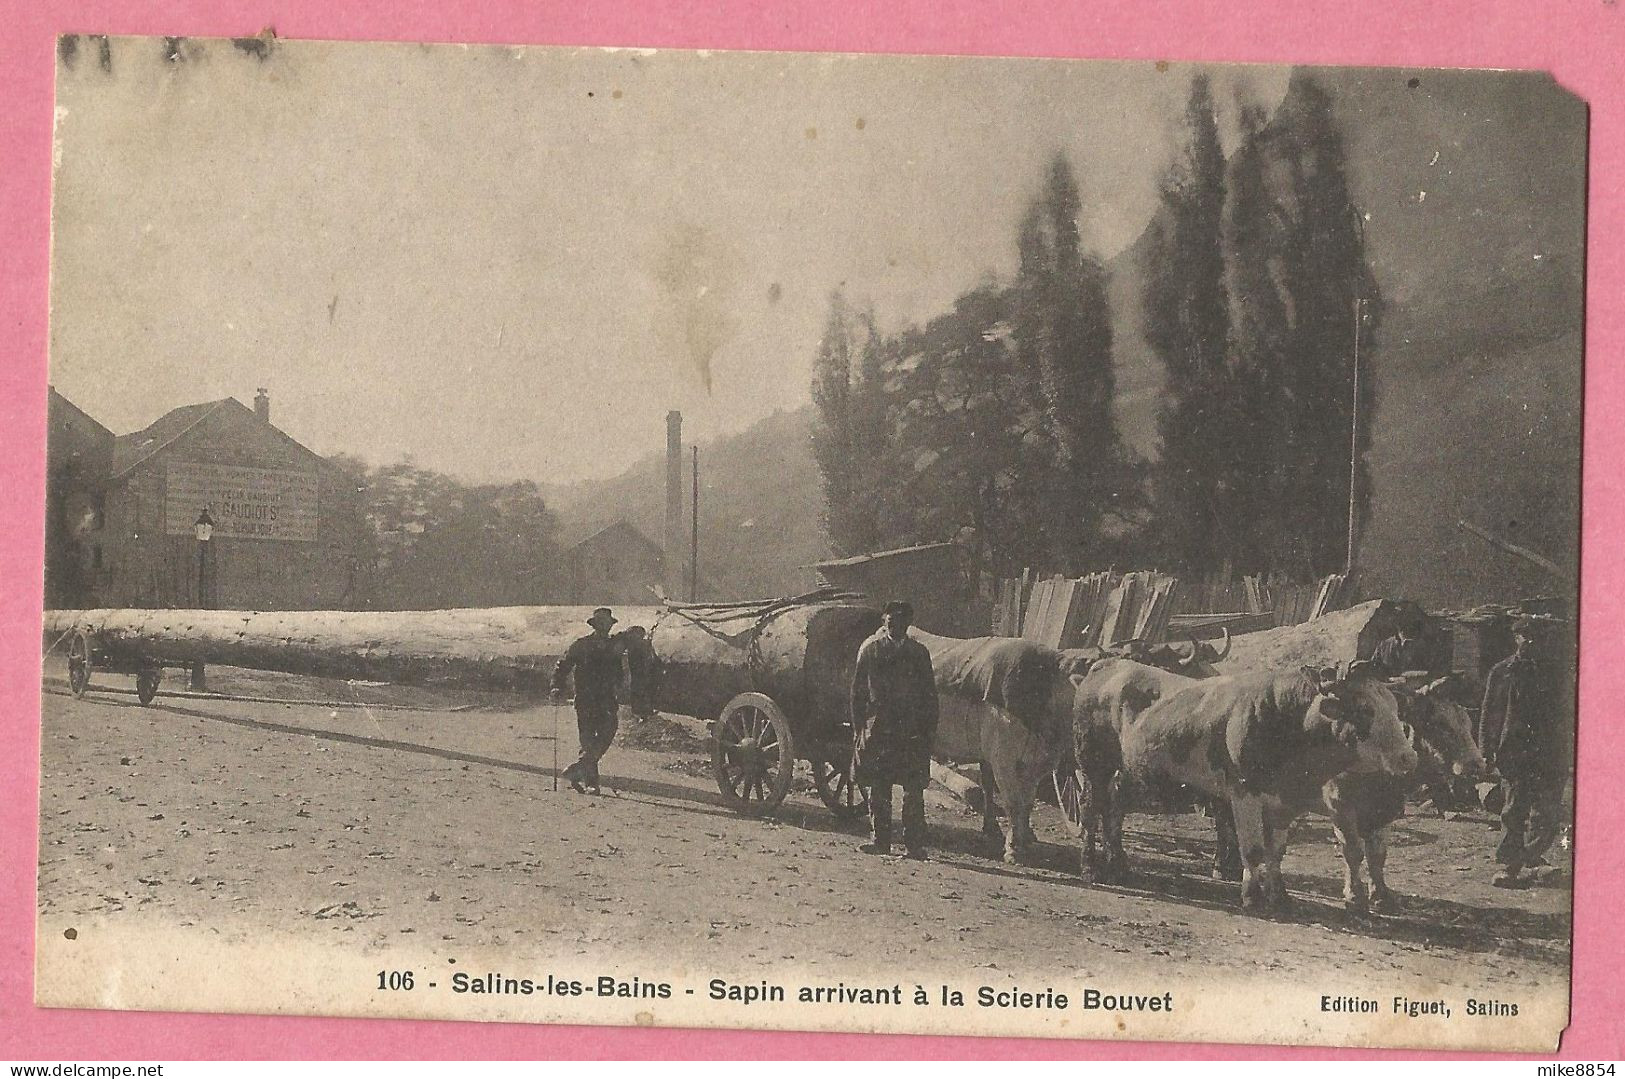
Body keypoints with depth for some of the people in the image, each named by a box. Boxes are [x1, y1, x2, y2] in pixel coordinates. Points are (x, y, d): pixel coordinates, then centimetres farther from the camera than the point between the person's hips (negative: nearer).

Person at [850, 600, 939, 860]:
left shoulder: (918, 652, 8)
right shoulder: (870, 649, 7)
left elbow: (929, 694, 10)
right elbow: (858, 690, 8)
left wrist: (929, 729, 3)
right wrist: (859, 725, 2)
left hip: (912, 730, 0)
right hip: (877, 729, 0)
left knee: (914, 790, -3)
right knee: (878, 788, 3)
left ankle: (915, 843, -1)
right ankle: (880, 840, 11)